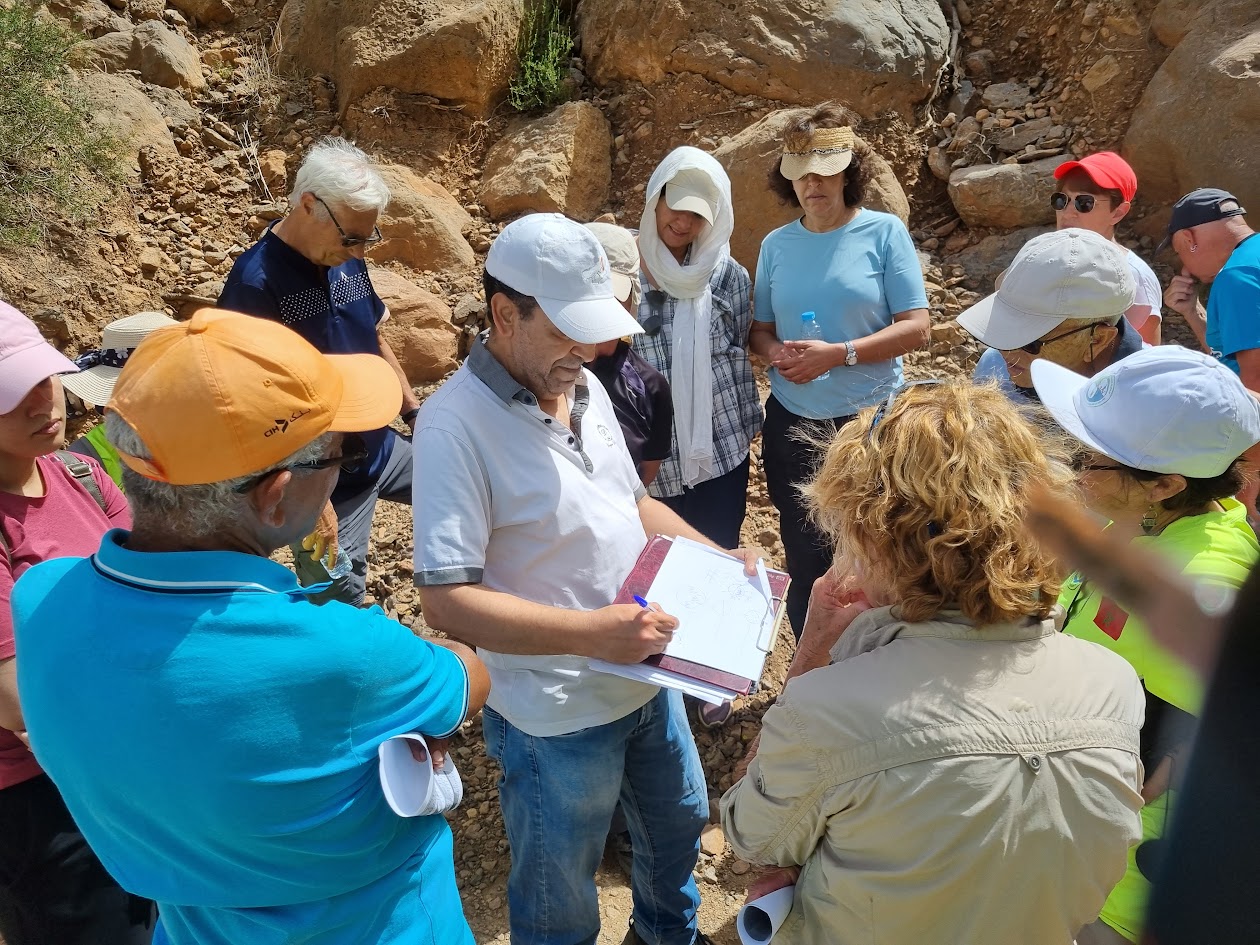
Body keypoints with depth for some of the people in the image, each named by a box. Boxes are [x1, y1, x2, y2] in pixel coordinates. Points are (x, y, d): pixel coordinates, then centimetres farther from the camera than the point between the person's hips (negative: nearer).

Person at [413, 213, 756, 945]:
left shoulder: (584, 386, -1)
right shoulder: (456, 424, -24)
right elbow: (447, 600, -26)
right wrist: (588, 632, -34)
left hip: (648, 679, 8)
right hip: (559, 717, -7)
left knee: (679, 823, 30)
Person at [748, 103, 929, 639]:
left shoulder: (884, 232, -4)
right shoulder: (776, 245, 6)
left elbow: (916, 329, -9)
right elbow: (760, 330, 11)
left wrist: (837, 354, -20)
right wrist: (776, 353, -12)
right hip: (792, 425, 3)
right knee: (806, 563, 12)